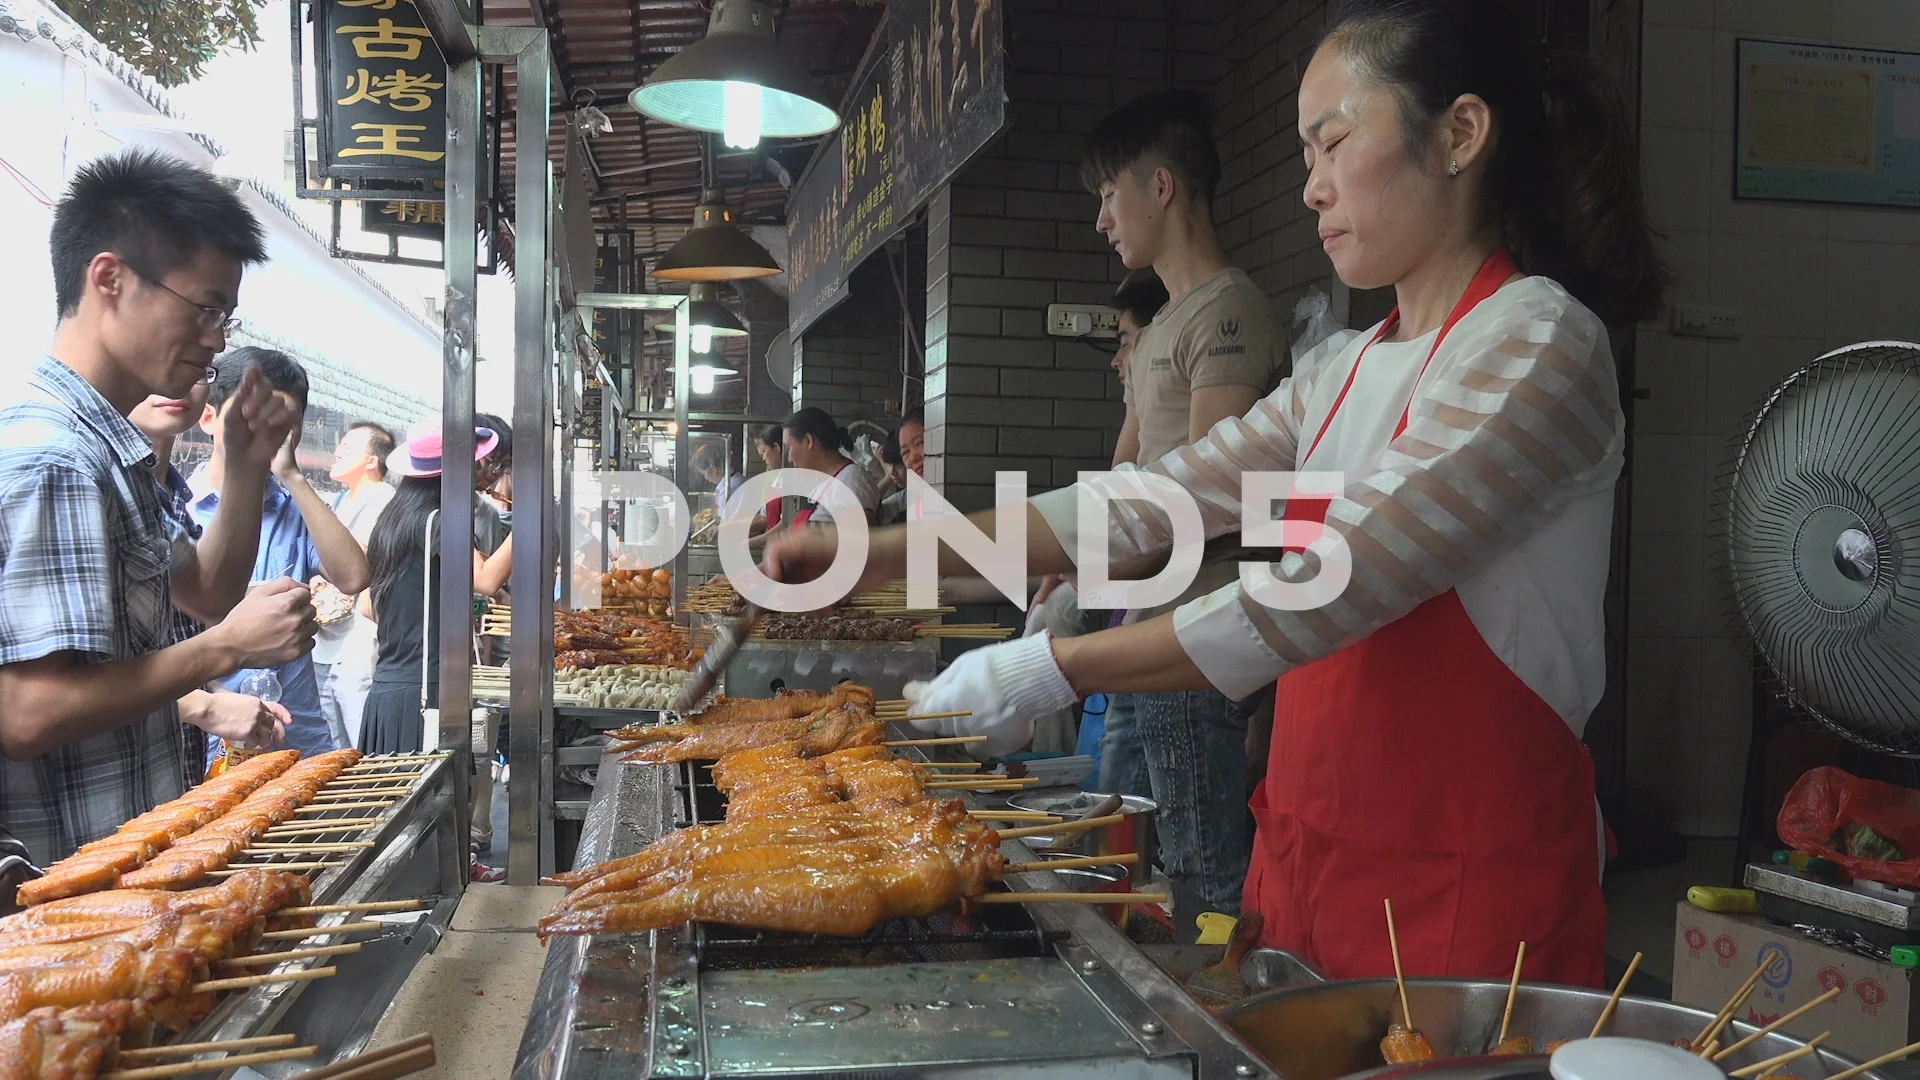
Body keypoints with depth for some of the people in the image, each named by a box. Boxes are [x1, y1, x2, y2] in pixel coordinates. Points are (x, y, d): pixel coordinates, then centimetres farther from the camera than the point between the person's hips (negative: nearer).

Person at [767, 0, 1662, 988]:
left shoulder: (1540, 348, -14)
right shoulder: (1340, 375, 10)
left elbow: (1320, 591, -23)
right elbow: (1139, 507, 6)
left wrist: (1047, 671, -23)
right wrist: (880, 554, 0)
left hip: (1468, 900, -6)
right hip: (1309, 859, 7)